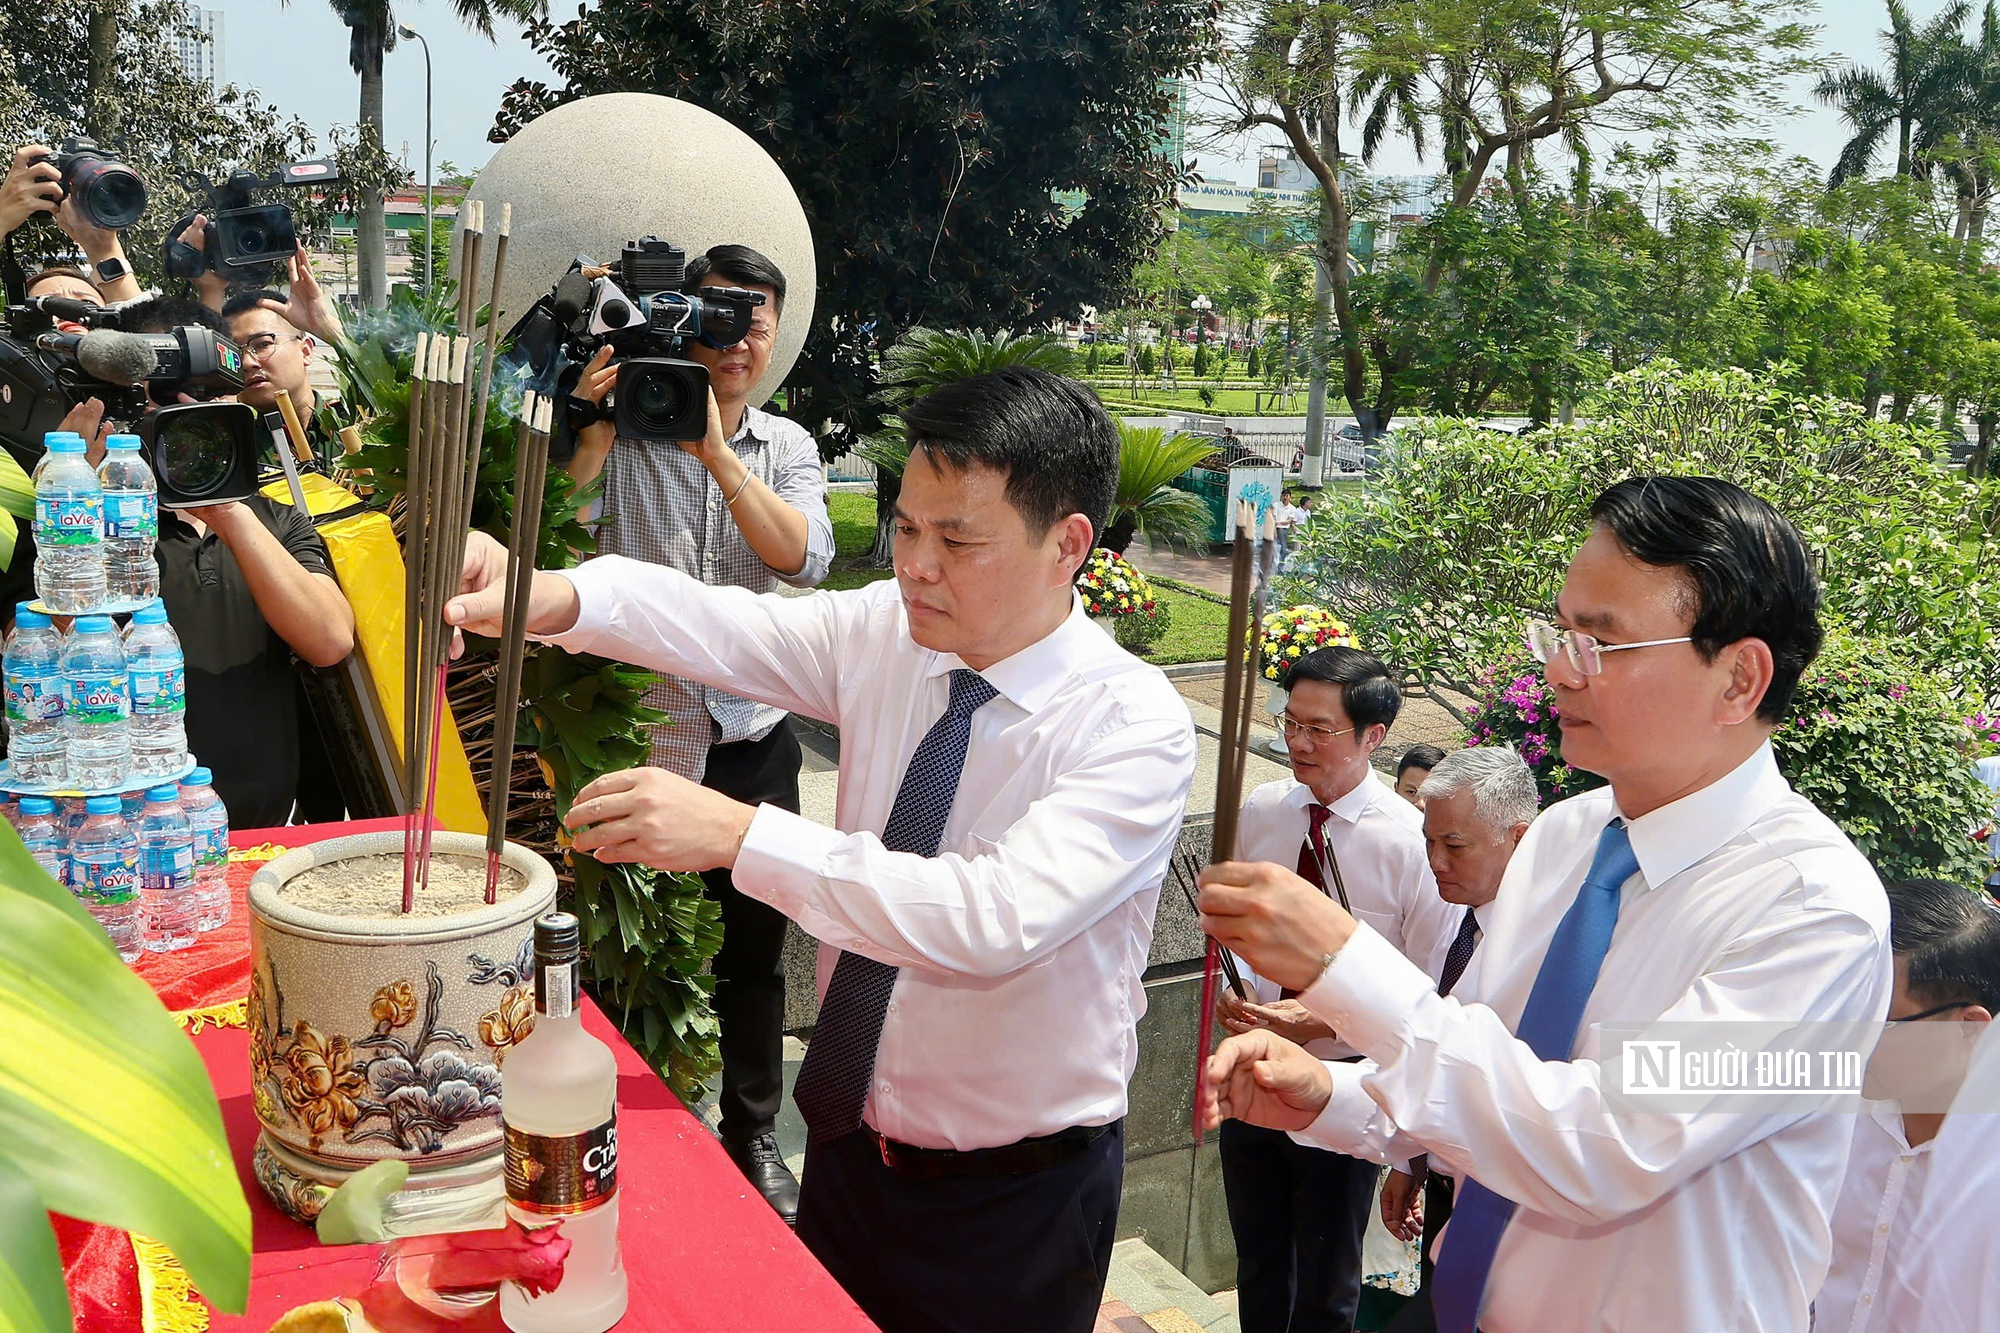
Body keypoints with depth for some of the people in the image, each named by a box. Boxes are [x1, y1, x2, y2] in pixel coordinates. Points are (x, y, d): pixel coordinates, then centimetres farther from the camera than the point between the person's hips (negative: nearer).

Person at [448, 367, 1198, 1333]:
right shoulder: (883, 632, -7)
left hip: (1017, 1195, -5)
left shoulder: (1137, 727, -24)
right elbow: (718, 625, -16)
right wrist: (554, 597, -35)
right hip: (850, 1143, 5)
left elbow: (995, 919, -36)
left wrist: (740, 834, -39)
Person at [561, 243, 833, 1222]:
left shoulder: (786, 446, 5)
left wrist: (718, 449, -22)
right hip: (637, 730, -2)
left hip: (752, 739, 3)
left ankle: (752, 1135, 34)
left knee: (753, 951, 15)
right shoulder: (626, 425, -4)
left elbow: (803, 558, -14)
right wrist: (592, 421, -28)